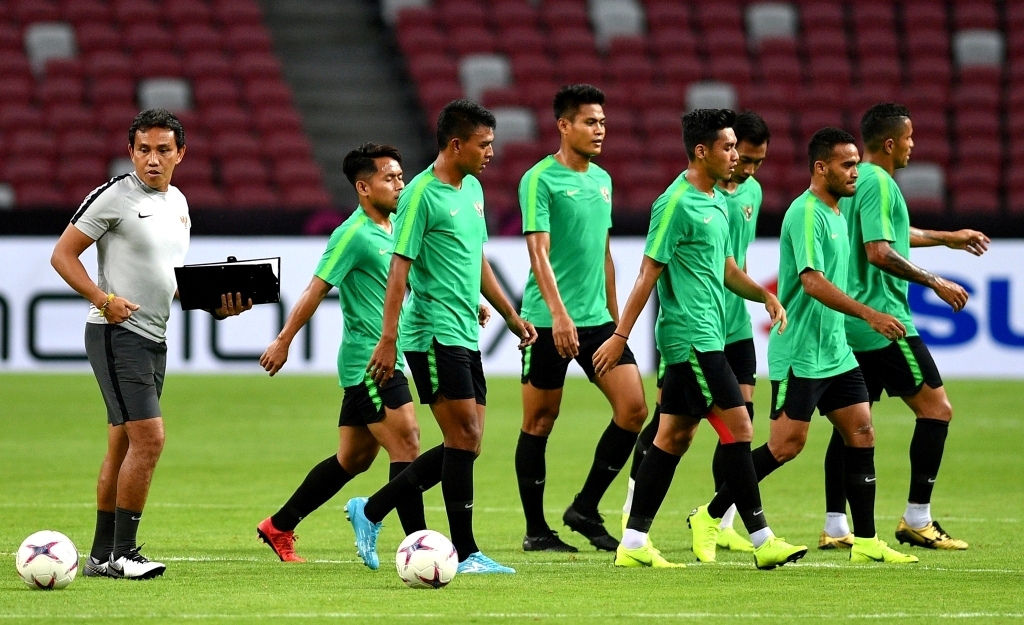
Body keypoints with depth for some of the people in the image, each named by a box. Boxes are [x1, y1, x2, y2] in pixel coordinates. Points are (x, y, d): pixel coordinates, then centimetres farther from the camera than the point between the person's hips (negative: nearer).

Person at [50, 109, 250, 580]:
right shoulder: (114, 196, -9)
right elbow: (63, 254, -8)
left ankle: (101, 555, 16)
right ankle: (121, 553, -12)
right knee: (149, 437, -16)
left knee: (122, 447, 10)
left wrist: (218, 304, 7)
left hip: (155, 337, 8)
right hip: (116, 333, -8)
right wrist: (103, 299, -20)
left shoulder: (178, 204, 14)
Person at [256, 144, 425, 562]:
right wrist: (283, 342, -12)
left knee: (353, 459, 13)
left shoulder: (392, 229, 14)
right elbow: (316, 291, -13)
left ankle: (278, 527, 22)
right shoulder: (354, 234, -13)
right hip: (367, 359, -9)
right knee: (406, 445, -13)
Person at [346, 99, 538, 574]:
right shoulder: (422, 194, -12)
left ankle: (370, 512, 17)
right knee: (465, 438, -9)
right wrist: (388, 339, -19)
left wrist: (510, 315, 27)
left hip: (465, 336, 9)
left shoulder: (472, 188, 15)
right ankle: (465, 553, -4)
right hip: (435, 334, -9)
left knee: (465, 446, 8)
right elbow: (399, 268, -14)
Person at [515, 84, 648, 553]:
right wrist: (558, 312, -26)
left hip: (597, 319, 7)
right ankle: (535, 529, 11)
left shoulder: (602, 180, 14)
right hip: (549, 322, -7)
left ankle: (585, 509, 7)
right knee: (539, 423, 2)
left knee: (633, 408, -5)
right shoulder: (540, 180, -9)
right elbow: (538, 251, -17)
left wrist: (614, 316, 21)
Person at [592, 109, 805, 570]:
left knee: (675, 436, 9)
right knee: (737, 425, -10)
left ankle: (634, 542, 10)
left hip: (705, 337, 10)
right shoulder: (677, 203, -13)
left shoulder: (717, 202, 15)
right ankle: (762, 540, -8)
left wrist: (765, 295, 8)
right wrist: (620, 336, -13)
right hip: (691, 337, -10)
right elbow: (649, 273, -13)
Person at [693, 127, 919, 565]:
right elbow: (813, 283, -26)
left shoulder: (836, 214, 14)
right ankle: (710, 517, 4)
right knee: (787, 445, -8)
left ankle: (865, 542, 4)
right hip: (800, 353, -9)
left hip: (835, 352, 9)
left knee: (861, 434, 2)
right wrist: (869, 314, -31)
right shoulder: (806, 213, -16)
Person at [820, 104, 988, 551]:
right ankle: (917, 519, -5)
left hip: (850, 322, 10)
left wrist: (947, 238, 41)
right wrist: (934, 282, -17)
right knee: (936, 409, -4)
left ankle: (835, 526, 8)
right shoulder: (878, 183, -14)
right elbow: (880, 253, -23)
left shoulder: (857, 180, 16)